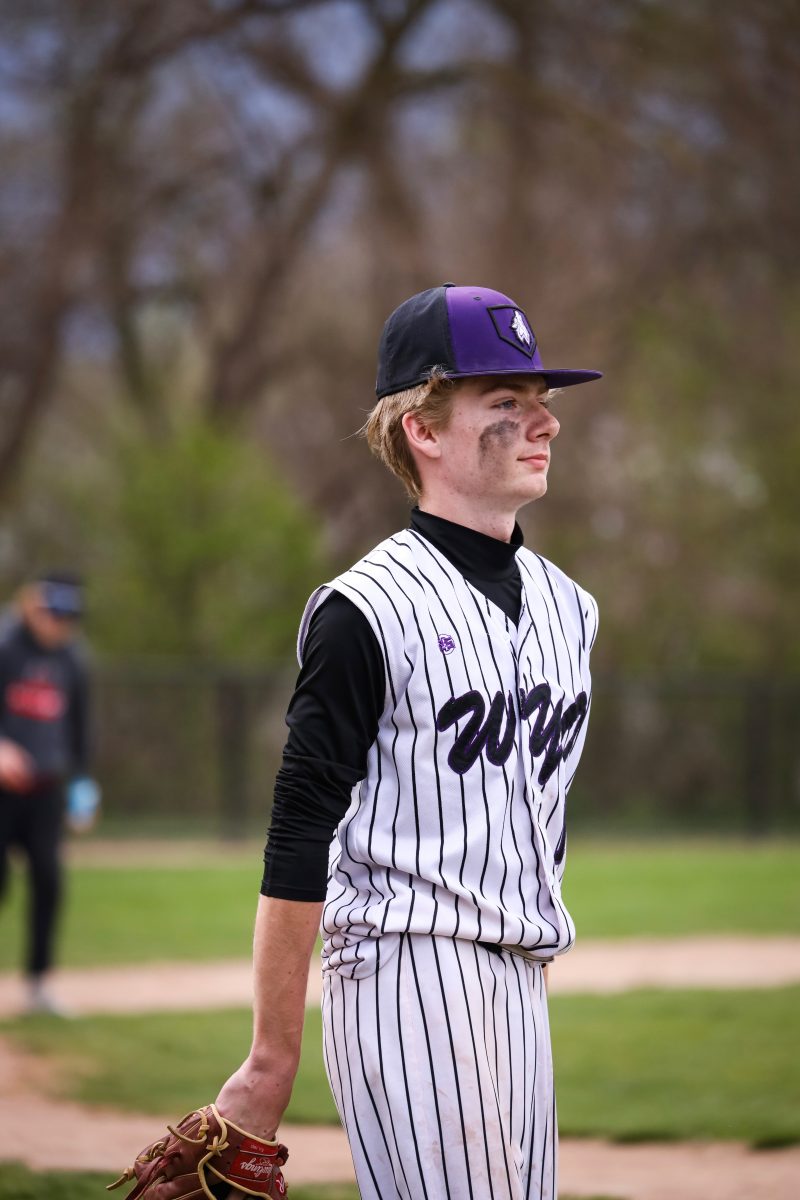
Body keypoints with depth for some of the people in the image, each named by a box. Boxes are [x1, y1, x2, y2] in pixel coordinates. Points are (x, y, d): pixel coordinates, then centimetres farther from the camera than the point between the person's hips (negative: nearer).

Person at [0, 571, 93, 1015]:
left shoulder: (69, 658, 10)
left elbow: (78, 723, 20)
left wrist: (81, 780, 19)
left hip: (47, 788, 5)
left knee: (48, 878, -3)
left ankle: (38, 982, 3)